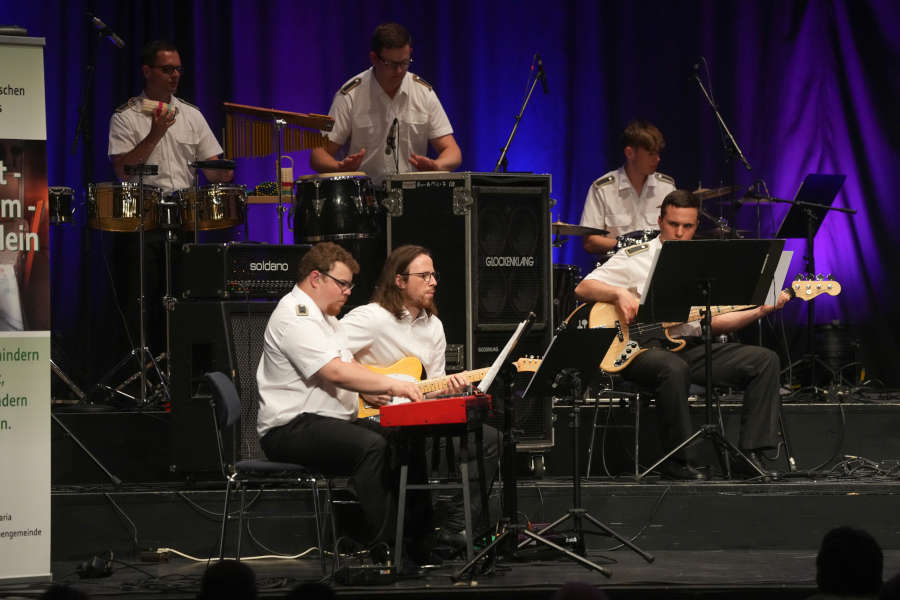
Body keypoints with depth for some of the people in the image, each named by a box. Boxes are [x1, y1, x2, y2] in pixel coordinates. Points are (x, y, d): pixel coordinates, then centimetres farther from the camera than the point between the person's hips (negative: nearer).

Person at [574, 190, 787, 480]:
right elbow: (583, 288, -2)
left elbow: (712, 320, 15)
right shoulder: (635, 258, 3)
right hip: (644, 347, -6)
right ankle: (678, 461, -27)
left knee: (765, 360, -11)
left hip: (691, 346, 6)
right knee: (674, 369, -41)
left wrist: (761, 310, 3)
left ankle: (750, 453, -13)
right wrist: (620, 293, -20)